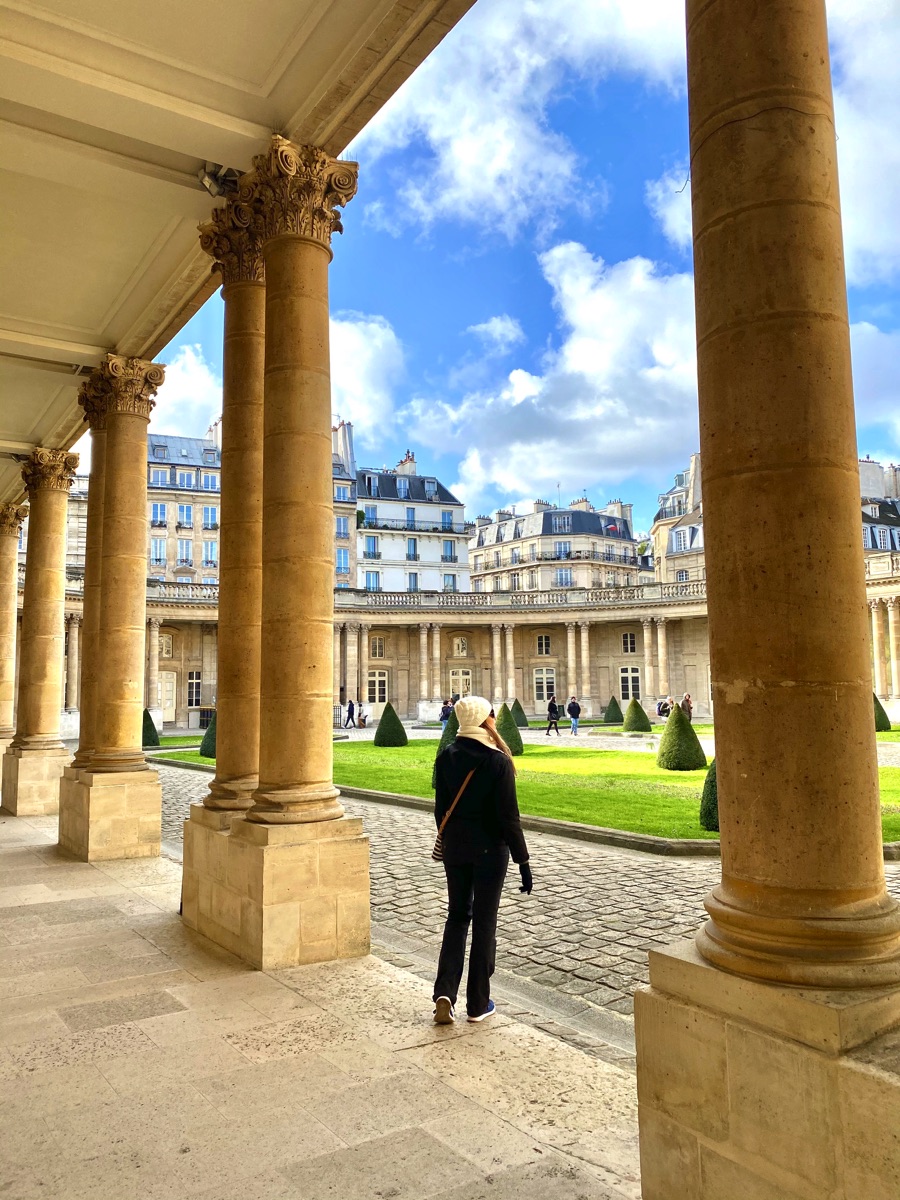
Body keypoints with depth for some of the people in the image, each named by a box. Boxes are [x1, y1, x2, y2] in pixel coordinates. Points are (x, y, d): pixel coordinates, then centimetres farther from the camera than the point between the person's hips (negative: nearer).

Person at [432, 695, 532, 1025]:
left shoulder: (446, 757, -2)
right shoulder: (498, 762, -16)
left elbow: (441, 808, 6)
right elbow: (508, 816, -15)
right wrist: (523, 861, -8)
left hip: (455, 848, 4)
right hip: (490, 850, -4)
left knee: (457, 916, 17)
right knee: (484, 922, 8)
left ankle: (444, 993, 6)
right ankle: (477, 1004, 18)